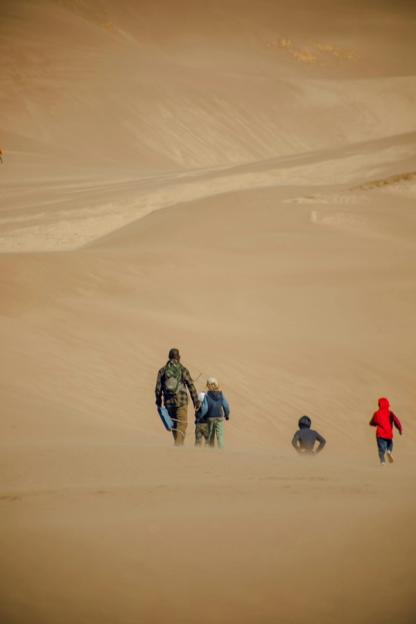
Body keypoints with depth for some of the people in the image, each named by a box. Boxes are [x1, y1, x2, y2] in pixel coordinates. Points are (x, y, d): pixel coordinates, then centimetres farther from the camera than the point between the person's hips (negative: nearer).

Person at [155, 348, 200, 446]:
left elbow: (158, 388, 2)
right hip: (181, 401, -3)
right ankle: (178, 446, -10)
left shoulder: (162, 371, 3)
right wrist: (196, 401, 0)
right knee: (182, 425, 1)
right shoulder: (183, 370, -3)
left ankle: (178, 445, 26)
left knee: (174, 424, 18)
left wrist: (158, 402, 12)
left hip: (168, 402, 3)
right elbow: (191, 387, -4)